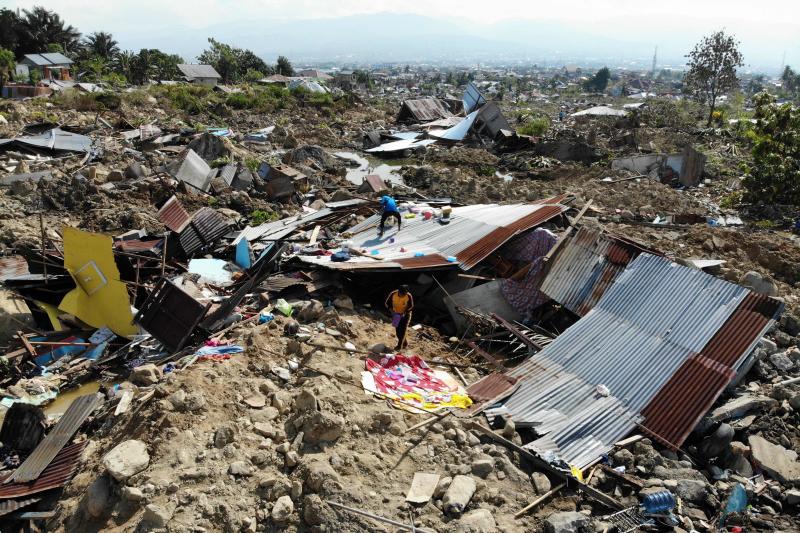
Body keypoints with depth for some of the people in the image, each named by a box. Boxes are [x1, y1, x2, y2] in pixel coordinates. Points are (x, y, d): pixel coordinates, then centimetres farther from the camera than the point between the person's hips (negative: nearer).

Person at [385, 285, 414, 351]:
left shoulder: (409, 296, -25)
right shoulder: (393, 294, -22)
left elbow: (411, 306, -11)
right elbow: (387, 303, -8)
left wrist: (405, 312, -24)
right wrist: (392, 310, -22)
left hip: (405, 314, -3)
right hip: (396, 314, 3)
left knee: (402, 330, -8)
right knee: (397, 330, 9)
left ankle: (399, 346, 4)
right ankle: (405, 344, 29)